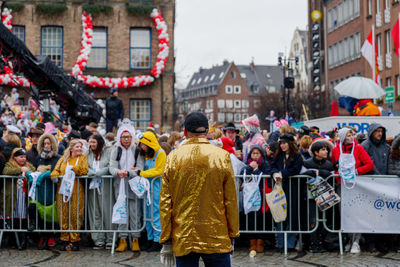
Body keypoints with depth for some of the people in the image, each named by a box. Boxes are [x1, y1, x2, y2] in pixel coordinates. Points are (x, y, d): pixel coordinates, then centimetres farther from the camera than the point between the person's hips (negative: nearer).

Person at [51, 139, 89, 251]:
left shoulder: (83, 158, 13)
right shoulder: (63, 159, 19)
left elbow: (85, 170, -2)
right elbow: (56, 170, 11)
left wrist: (73, 168, -10)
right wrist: (54, 175, -10)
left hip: (76, 191, -2)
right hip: (63, 190, 2)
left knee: (75, 215, -5)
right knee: (63, 215, 0)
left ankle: (74, 240, 0)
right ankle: (65, 240, 6)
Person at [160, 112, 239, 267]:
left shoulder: (173, 158, -1)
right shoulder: (222, 156, -4)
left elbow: (165, 203, -1)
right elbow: (231, 200, -2)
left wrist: (166, 241, 5)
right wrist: (233, 234, 8)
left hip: (182, 241, 1)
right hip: (217, 240, -1)